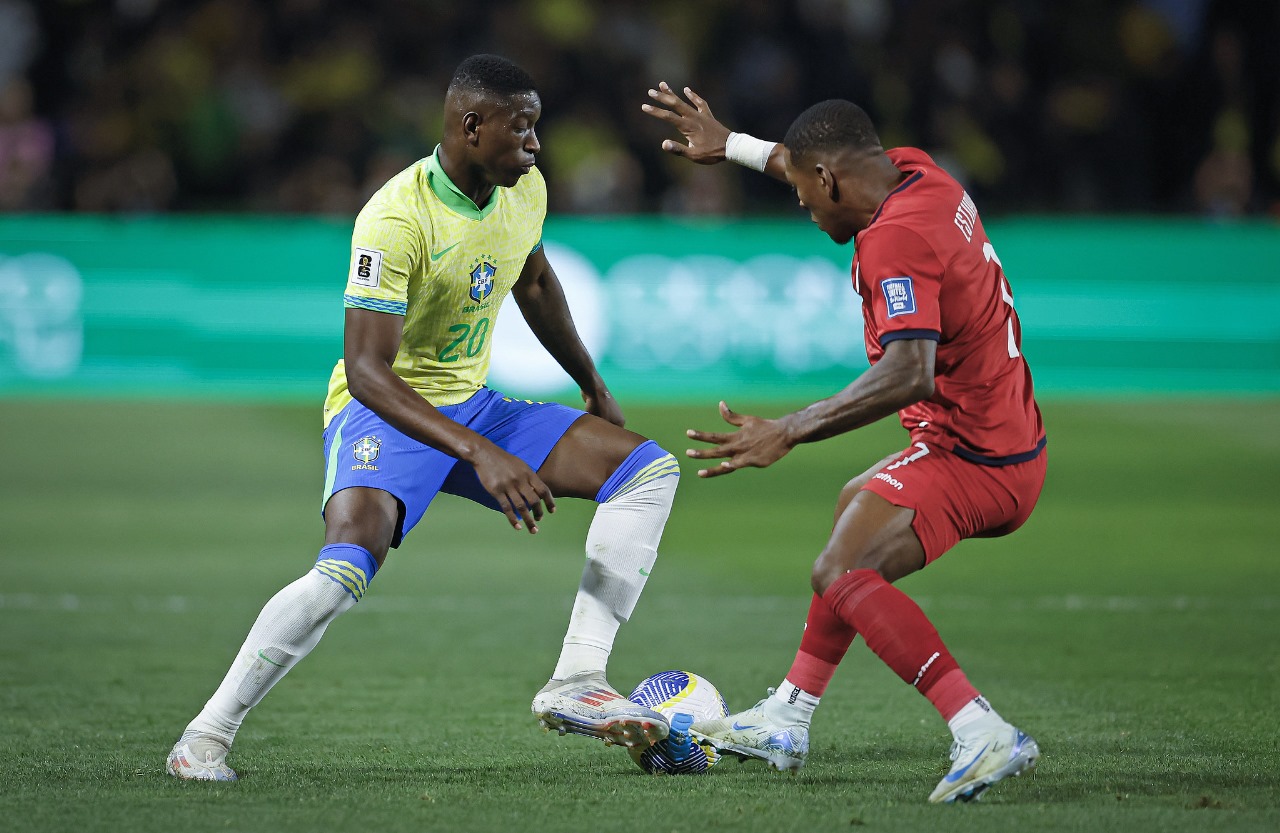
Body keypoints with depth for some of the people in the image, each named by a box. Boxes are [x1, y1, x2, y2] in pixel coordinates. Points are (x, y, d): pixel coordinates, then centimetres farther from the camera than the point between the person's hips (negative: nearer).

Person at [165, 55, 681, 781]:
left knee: (649, 470, -5)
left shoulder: (525, 190, -1)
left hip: (473, 407, 8)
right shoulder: (397, 219, -26)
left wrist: (595, 387, 28)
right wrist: (481, 455, -41)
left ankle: (576, 682, -11)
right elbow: (365, 369, -32)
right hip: (384, 411, -8)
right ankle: (206, 736, -18)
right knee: (347, 568, -35)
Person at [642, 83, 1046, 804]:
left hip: (969, 458, -11)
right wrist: (727, 145, 37)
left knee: (842, 575, -24)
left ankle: (983, 735, -36)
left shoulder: (895, 238, -22)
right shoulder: (917, 173, 6)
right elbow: (833, 165, 30)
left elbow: (909, 373, -34)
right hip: (1015, 444, 11)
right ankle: (786, 722, 36)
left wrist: (789, 433, -36)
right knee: (855, 511, 31)